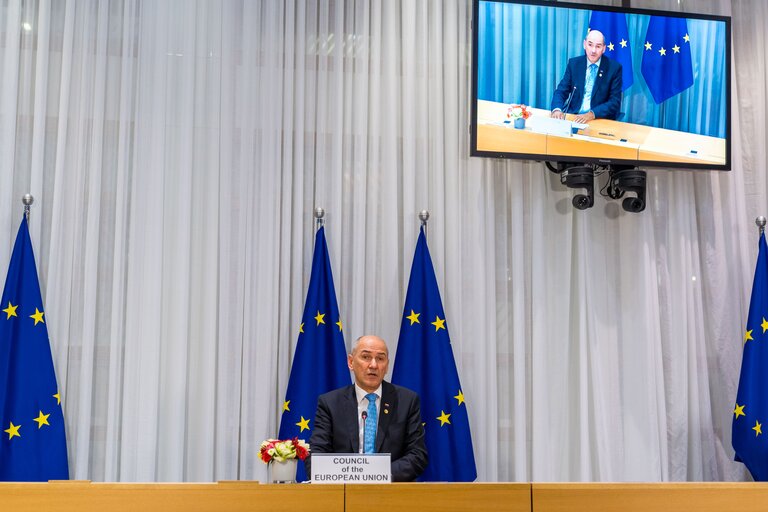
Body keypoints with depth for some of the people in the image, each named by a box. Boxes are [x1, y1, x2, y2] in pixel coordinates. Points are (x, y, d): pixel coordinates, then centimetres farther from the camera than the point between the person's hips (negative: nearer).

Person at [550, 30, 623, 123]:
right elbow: (561, 91, 4)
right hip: (572, 116, 2)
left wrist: (592, 114, -23)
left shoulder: (614, 68, -2)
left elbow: (615, 102, -7)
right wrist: (557, 109, -19)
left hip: (600, 120, -2)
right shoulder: (574, 63, 6)